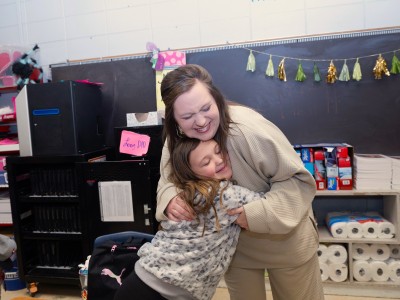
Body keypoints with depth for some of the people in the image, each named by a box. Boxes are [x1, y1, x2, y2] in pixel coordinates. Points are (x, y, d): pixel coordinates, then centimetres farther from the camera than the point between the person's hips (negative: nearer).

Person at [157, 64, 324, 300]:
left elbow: (298, 179, -25)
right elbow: (168, 181, -1)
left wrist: (257, 213, -37)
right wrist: (170, 200, -24)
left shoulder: (249, 128, -33)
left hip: (285, 239, -4)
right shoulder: (177, 141, -14)